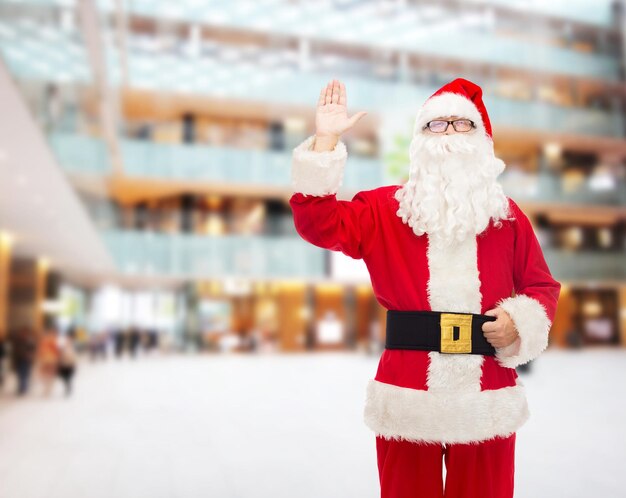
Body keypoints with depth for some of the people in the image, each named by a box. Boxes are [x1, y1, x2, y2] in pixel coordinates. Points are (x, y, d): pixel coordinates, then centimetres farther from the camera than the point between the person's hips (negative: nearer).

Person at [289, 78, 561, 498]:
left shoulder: (507, 215, 7)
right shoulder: (384, 209, 3)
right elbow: (317, 222, -10)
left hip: (488, 400, 2)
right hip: (409, 396, -1)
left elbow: (542, 287, 13)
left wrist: (520, 323, -9)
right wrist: (326, 139, -13)